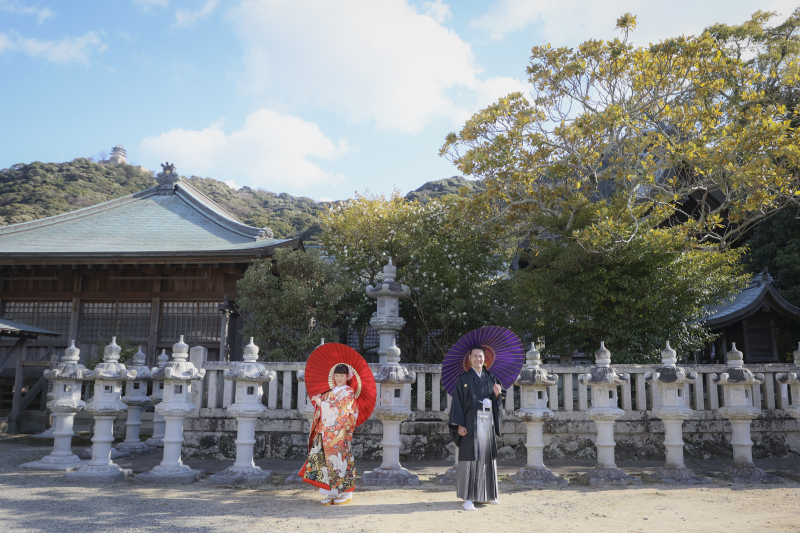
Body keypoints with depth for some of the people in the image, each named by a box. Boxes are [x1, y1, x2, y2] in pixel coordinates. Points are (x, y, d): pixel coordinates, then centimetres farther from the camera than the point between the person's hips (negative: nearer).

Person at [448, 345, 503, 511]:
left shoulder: (490, 377, 12)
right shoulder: (463, 378, -1)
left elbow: (495, 402, 15)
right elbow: (457, 401, -6)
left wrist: (497, 394, -8)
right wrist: (459, 424, -14)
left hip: (488, 422, 5)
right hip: (471, 422, -5)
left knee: (487, 456, 9)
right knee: (470, 457, -6)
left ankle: (486, 495, 21)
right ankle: (468, 498, -2)